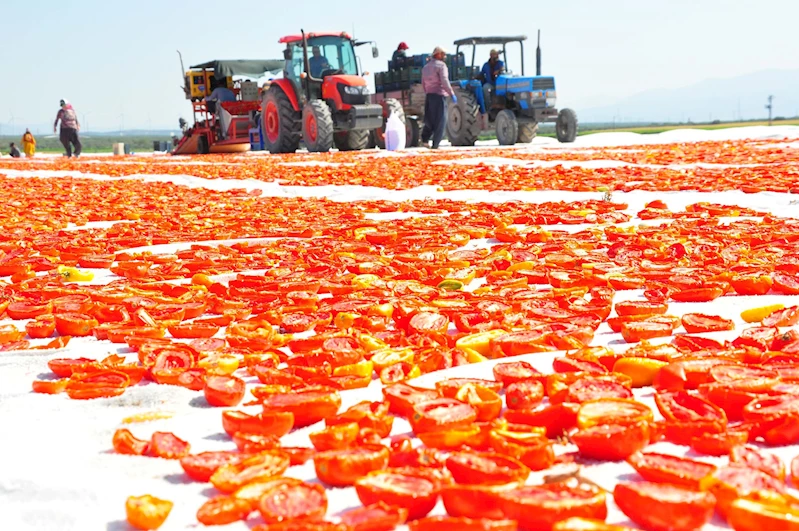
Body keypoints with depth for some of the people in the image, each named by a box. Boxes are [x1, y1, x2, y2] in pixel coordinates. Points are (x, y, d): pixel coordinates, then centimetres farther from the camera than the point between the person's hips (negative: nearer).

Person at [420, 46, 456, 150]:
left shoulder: (426, 67, 17)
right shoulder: (441, 65, -7)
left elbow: (423, 84, 17)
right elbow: (444, 81, -18)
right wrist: (452, 94, -19)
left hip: (429, 95, 7)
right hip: (439, 95, -7)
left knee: (430, 119, 16)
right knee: (440, 121, -2)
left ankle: (425, 138, 0)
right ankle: (435, 145, -4)